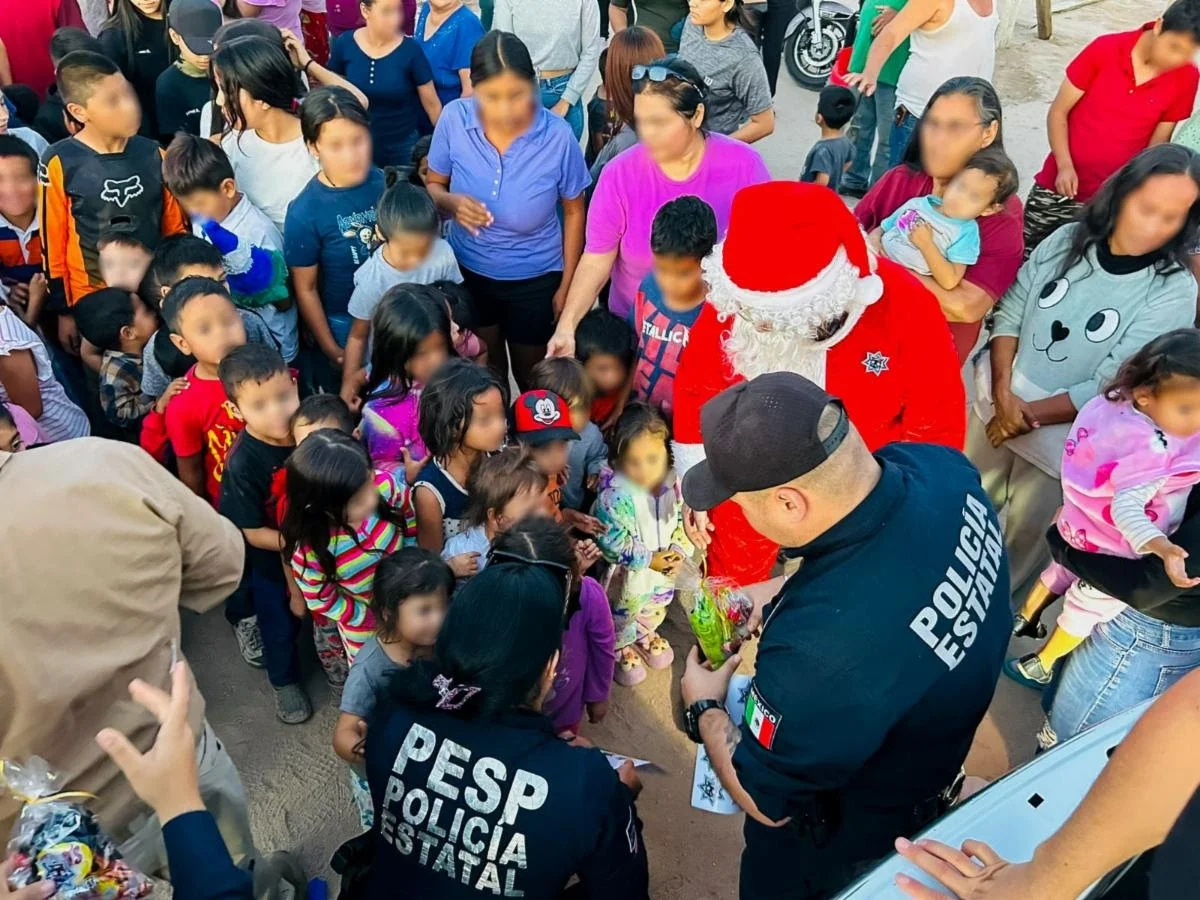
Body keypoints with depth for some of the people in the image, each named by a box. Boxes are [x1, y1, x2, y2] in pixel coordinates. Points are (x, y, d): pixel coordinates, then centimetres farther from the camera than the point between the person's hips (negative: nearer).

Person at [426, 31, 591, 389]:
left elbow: (573, 211, -9)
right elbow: (432, 186, -4)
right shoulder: (454, 119, -20)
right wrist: (453, 203, -28)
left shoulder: (558, 136, -24)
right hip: (468, 270, 2)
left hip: (535, 278, -2)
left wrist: (567, 285, -3)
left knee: (530, 375, 20)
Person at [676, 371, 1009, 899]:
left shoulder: (822, 643, -47)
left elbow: (764, 799, -26)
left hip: (850, 839, -6)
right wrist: (790, 589, -5)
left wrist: (705, 709, -9)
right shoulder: (939, 467, -25)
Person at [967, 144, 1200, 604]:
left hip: (1063, 438, -3)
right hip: (995, 405, 4)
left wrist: (1030, 416, -14)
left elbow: (1109, 389, -17)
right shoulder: (1067, 240, -7)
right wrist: (1003, 393, -16)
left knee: (1025, 535, 14)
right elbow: (1009, 314, -4)